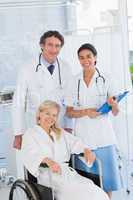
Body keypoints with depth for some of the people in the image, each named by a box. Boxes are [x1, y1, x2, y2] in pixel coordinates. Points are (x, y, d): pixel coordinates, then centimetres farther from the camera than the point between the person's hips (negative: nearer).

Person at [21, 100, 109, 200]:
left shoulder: (60, 133, 26)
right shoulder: (30, 134, 6)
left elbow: (74, 142, 11)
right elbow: (30, 155, -12)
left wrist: (86, 150, -12)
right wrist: (48, 160, -33)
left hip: (67, 173, 5)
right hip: (48, 176, -5)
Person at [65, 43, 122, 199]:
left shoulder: (105, 80, 2)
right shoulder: (74, 82, 5)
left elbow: (116, 113, 2)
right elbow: (69, 112, 5)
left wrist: (113, 104, -21)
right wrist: (85, 112, -14)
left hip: (104, 137, -1)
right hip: (83, 136, 1)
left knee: (106, 178, 2)